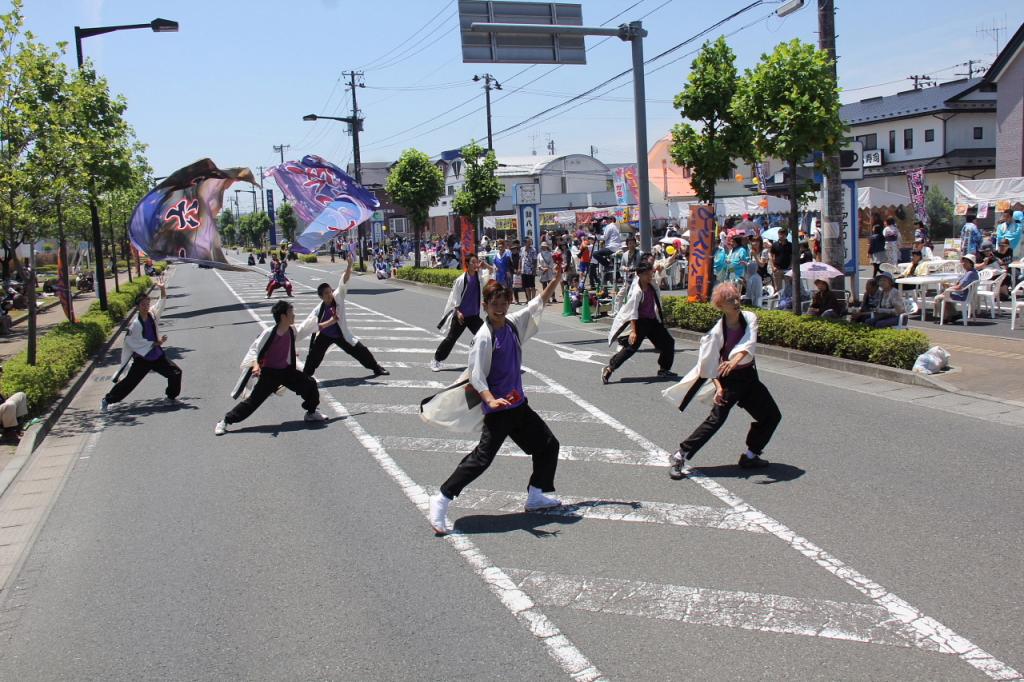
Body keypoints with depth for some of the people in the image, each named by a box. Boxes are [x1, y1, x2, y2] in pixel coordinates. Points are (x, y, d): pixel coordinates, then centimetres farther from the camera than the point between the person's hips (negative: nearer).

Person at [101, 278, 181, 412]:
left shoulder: (153, 314, -5)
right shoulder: (136, 324, -22)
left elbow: (162, 302, 4)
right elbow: (134, 343, -20)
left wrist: (163, 289, -14)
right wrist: (155, 343, -18)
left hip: (157, 356, 6)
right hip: (142, 359, -6)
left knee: (175, 373, 4)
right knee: (129, 382, -1)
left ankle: (171, 396, 24)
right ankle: (107, 400, 12)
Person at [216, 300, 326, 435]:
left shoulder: (292, 331, -4)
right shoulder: (269, 333, -21)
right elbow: (254, 349, -19)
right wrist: (255, 365, -32)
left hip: (286, 371, 6)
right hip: (269, 373, -6)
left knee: (310, 384, 1)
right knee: (253, 400, -9)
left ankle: (311, 413, 23)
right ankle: (225, 422, 2)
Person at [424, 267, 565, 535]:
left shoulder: (513, 323, 4)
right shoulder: (485, 336, -17)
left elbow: (537, 304, 21)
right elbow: (476, 376, -20)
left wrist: (555, 281, 15)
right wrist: (491, 400, -35)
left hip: (518, 403, 8)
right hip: (498, 409, -8)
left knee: (548, 445, 15)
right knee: (482, 457, -15)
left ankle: (536, 495, 28)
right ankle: (442, 499, -7)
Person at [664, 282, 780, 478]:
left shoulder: (750, 318, -6)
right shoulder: (717, 332, -15)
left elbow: (749, 342, -24)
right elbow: (710, 364, -11)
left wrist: (735, 360, -42)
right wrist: (718, 387, -21)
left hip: (749, 376, 6)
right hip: (729, 380, -6)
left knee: (772, 416, 10)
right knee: (716, 420, -16)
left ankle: (750, 455, 23)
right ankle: (680, 457, -12)